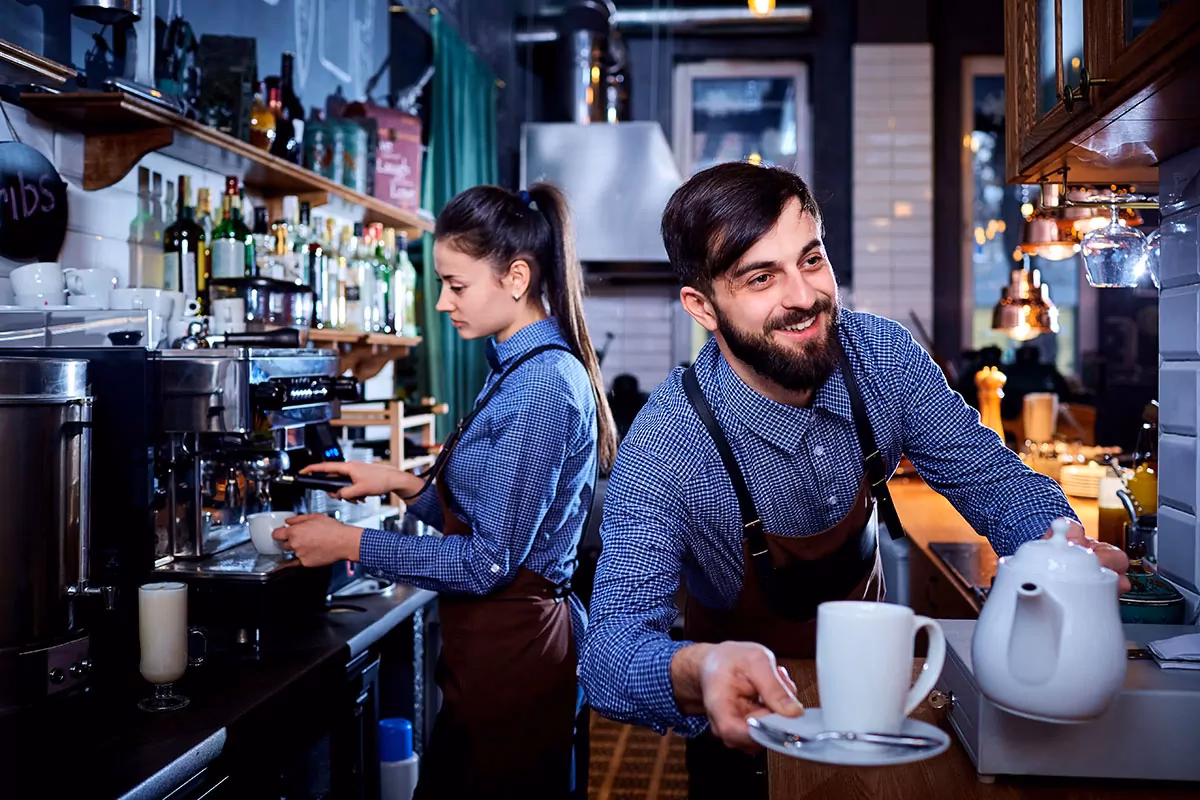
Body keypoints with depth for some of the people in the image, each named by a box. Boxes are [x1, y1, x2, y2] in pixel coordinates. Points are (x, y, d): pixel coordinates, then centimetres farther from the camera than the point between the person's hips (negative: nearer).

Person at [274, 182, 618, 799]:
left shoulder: (541, 384, -20)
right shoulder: (521, 369, 11)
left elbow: (489, 561, -21)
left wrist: (350, 544, -14)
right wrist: (405, 485, 7)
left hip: (511, 651, -10)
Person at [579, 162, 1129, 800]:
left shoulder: (883, 356, -17)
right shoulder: (668, 448, -31)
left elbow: (990, 478, -10)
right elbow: (611, 653, -36)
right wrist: (699, 671, -60)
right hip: (749, 725, -1)